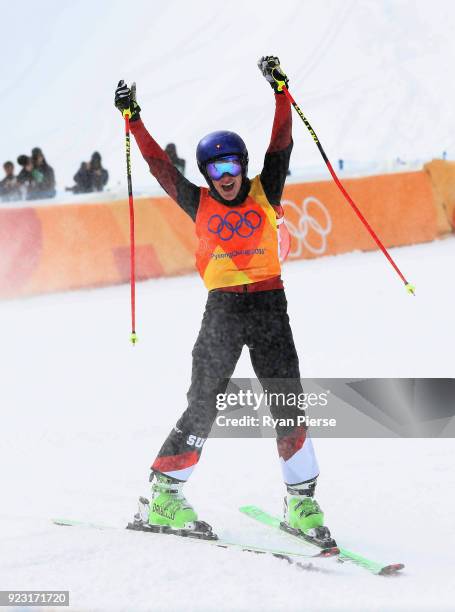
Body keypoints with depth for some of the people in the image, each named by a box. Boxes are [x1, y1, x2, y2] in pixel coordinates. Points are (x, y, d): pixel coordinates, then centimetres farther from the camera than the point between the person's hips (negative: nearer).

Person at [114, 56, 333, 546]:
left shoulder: (265, 193, 6)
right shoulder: (199, 203, 7)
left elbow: (281, 144, -1)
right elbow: (159, 164, 7)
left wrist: (279, 90, -9)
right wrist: (133, 119, 3)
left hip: (270, 304, 1)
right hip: (222, 308, -1)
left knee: (289, 405, -2)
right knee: (203, 405, -3)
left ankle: (301, 501, 6)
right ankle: (163, 497, 5)